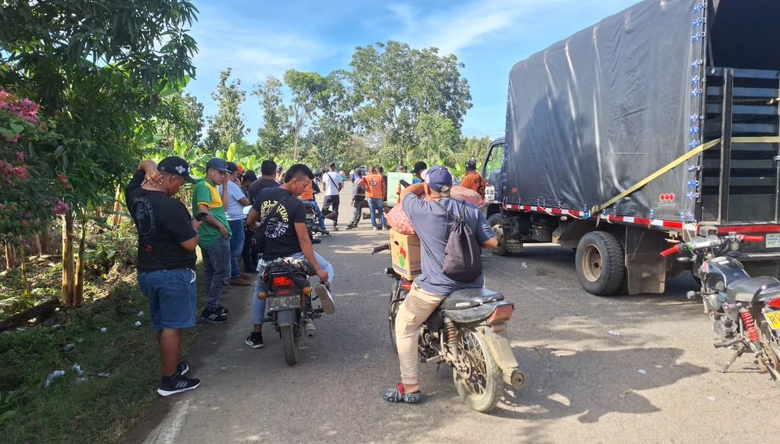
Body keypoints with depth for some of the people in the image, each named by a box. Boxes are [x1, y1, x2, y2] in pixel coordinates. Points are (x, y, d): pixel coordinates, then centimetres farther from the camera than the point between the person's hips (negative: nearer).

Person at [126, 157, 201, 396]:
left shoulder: (135, 195, 2)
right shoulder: (171, 207, -23)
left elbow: (143, 164, 19)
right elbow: (190, 243, -21)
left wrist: (148, 168, -4)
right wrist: (194, 226, -2)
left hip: (146, 272, 9)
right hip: (174, 274, -9)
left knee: (161, 325, 19)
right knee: (172, 327, 0)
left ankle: (173, 365, 35)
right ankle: (170, 380, 8)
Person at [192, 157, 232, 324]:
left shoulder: (211, 186, 15)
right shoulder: (204, 186, -14)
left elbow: (223, 207, 13)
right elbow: (202, 211, -25)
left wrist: (225, 185, 9)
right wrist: (220, 226, -16)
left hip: (210, 236, 10)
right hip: (216, 236, -10)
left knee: (211, 272, 15)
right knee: (221, 273, -5)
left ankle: (212, 306, 26)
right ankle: (210, 310, -1)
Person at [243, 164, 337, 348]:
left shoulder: (264, 194, -1)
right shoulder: (296, 204, -16)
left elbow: (250, 221, 12)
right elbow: (303, 239, -20)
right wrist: (318, 270, -18)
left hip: (269, 258, 4)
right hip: (294, 256, -4)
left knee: (260, 290, 29)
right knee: (327, 268, 17)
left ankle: (256, 335, 27)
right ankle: (324, 287, -18)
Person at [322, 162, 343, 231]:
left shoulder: (325, 175, -3)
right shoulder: (338, 175, -3)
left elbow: (323, 185, 3)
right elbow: (341, 186, 0)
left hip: (328, 195, -1)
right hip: (336, 195, 1)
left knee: (324, 210, 7)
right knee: (335, 210, 7)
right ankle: (335, 226, 5)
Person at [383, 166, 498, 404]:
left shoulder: (422, 210, -10)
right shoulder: (472, 211, -1)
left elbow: (406, 192, 11)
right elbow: (492, 242, 1)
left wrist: (427, 184, 26)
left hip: (435, 286, -5)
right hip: (471, 283, 5)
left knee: (405, 326, 11)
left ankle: (409, 387, 9)